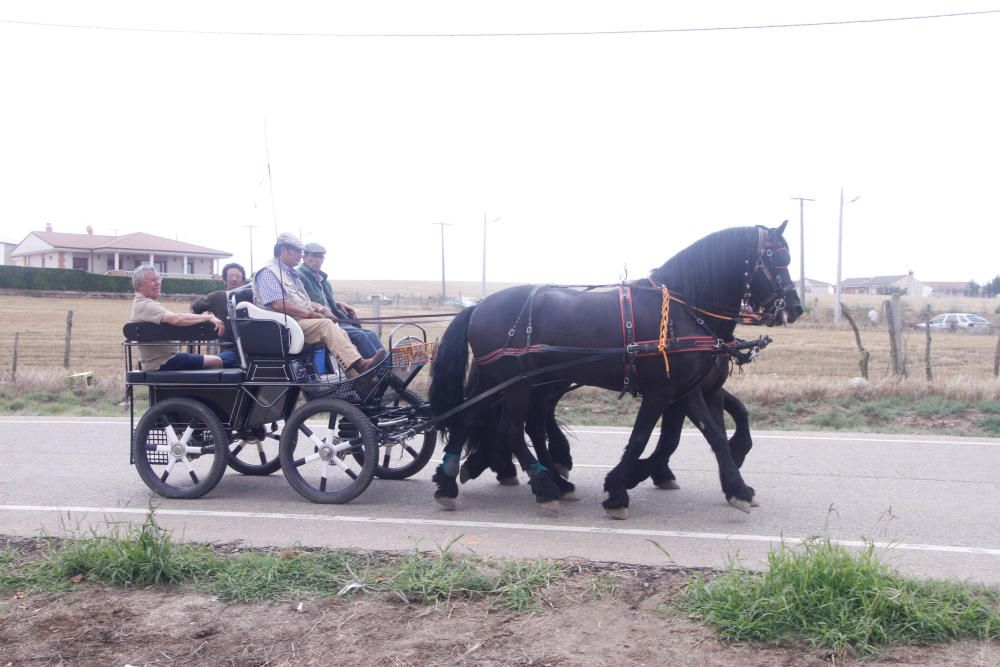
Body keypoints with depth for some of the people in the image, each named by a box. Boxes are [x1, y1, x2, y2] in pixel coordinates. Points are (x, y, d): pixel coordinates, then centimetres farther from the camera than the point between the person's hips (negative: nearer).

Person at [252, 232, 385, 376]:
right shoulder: (268, 272, -5)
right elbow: (278, 305, -18)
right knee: (326, 325, -28)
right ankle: (359, 364, -36)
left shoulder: (292, 273, 26)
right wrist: (308, 313, -15)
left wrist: (319, 309, 9)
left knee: (339, 332, -11)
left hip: (303, 321, 9)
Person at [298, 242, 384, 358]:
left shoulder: (322, 278, 27)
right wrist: (321, 310, -26)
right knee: (360, 335, -26)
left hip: (336, 321, 9)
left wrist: (338, 304, 16)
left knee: (371, 335, -10)